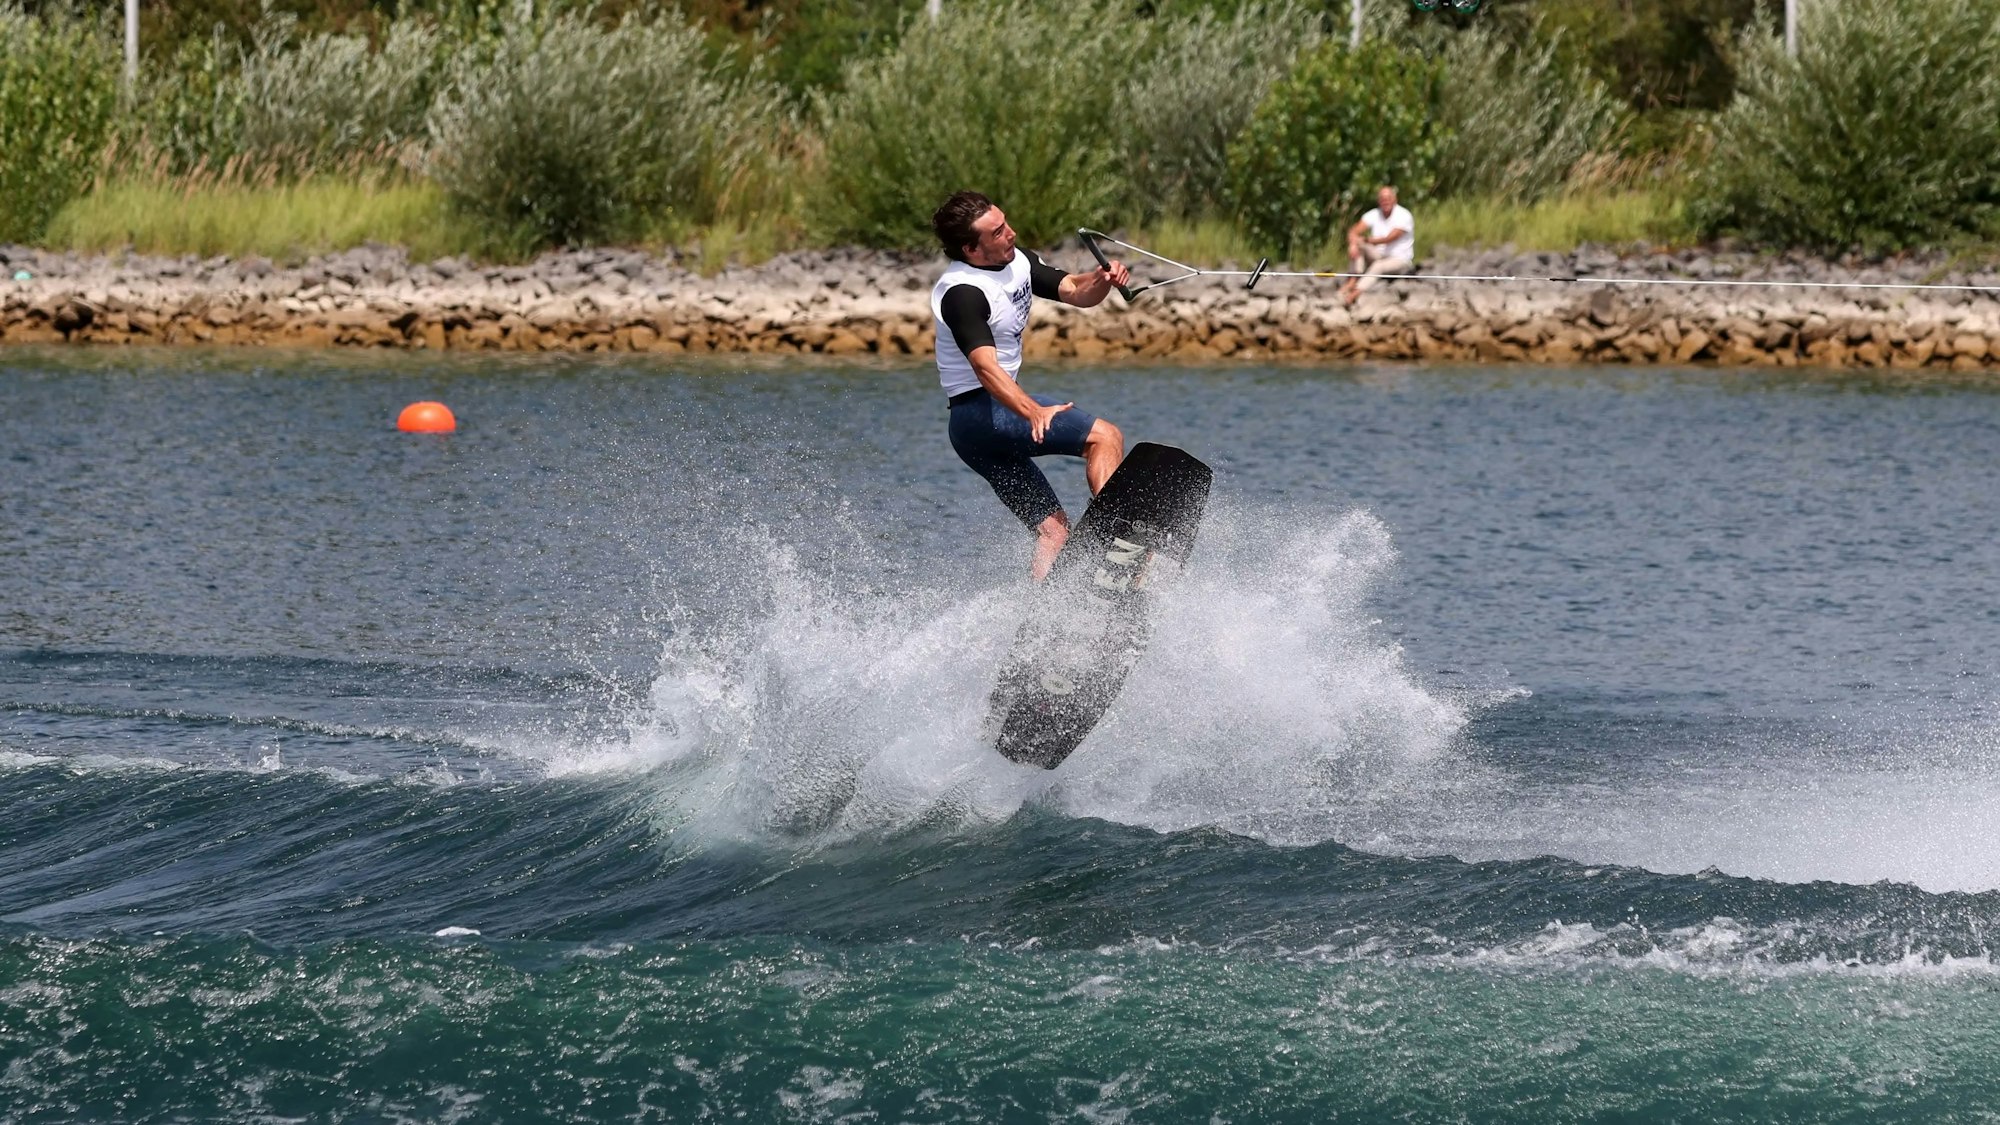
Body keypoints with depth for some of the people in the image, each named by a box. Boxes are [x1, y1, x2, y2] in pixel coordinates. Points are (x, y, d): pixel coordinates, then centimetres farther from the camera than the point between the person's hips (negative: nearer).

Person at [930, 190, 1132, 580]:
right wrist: (1033, 412, -47)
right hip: (982, 413, -10)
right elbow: (986, 368, -32)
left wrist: (1102, 280, -15)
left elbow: (1076, 292, 9)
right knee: (1105, 437, -20)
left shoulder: (1018, 261, 8)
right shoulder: (962, 293, -20)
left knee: (1053, 531, 4)